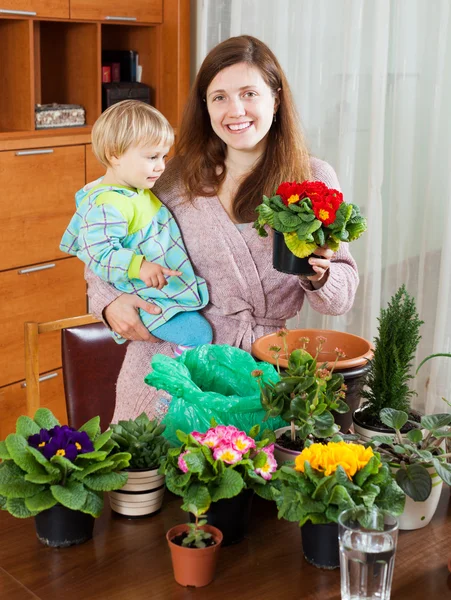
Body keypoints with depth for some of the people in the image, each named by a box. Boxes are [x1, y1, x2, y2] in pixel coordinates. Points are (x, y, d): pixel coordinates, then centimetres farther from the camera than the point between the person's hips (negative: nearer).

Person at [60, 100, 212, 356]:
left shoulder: (140, 191, 8)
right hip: (145, 301, -10)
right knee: (198, 333, -19)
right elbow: (99, 253, -32)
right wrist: (138, 266, -41)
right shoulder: (107, 205, -25)